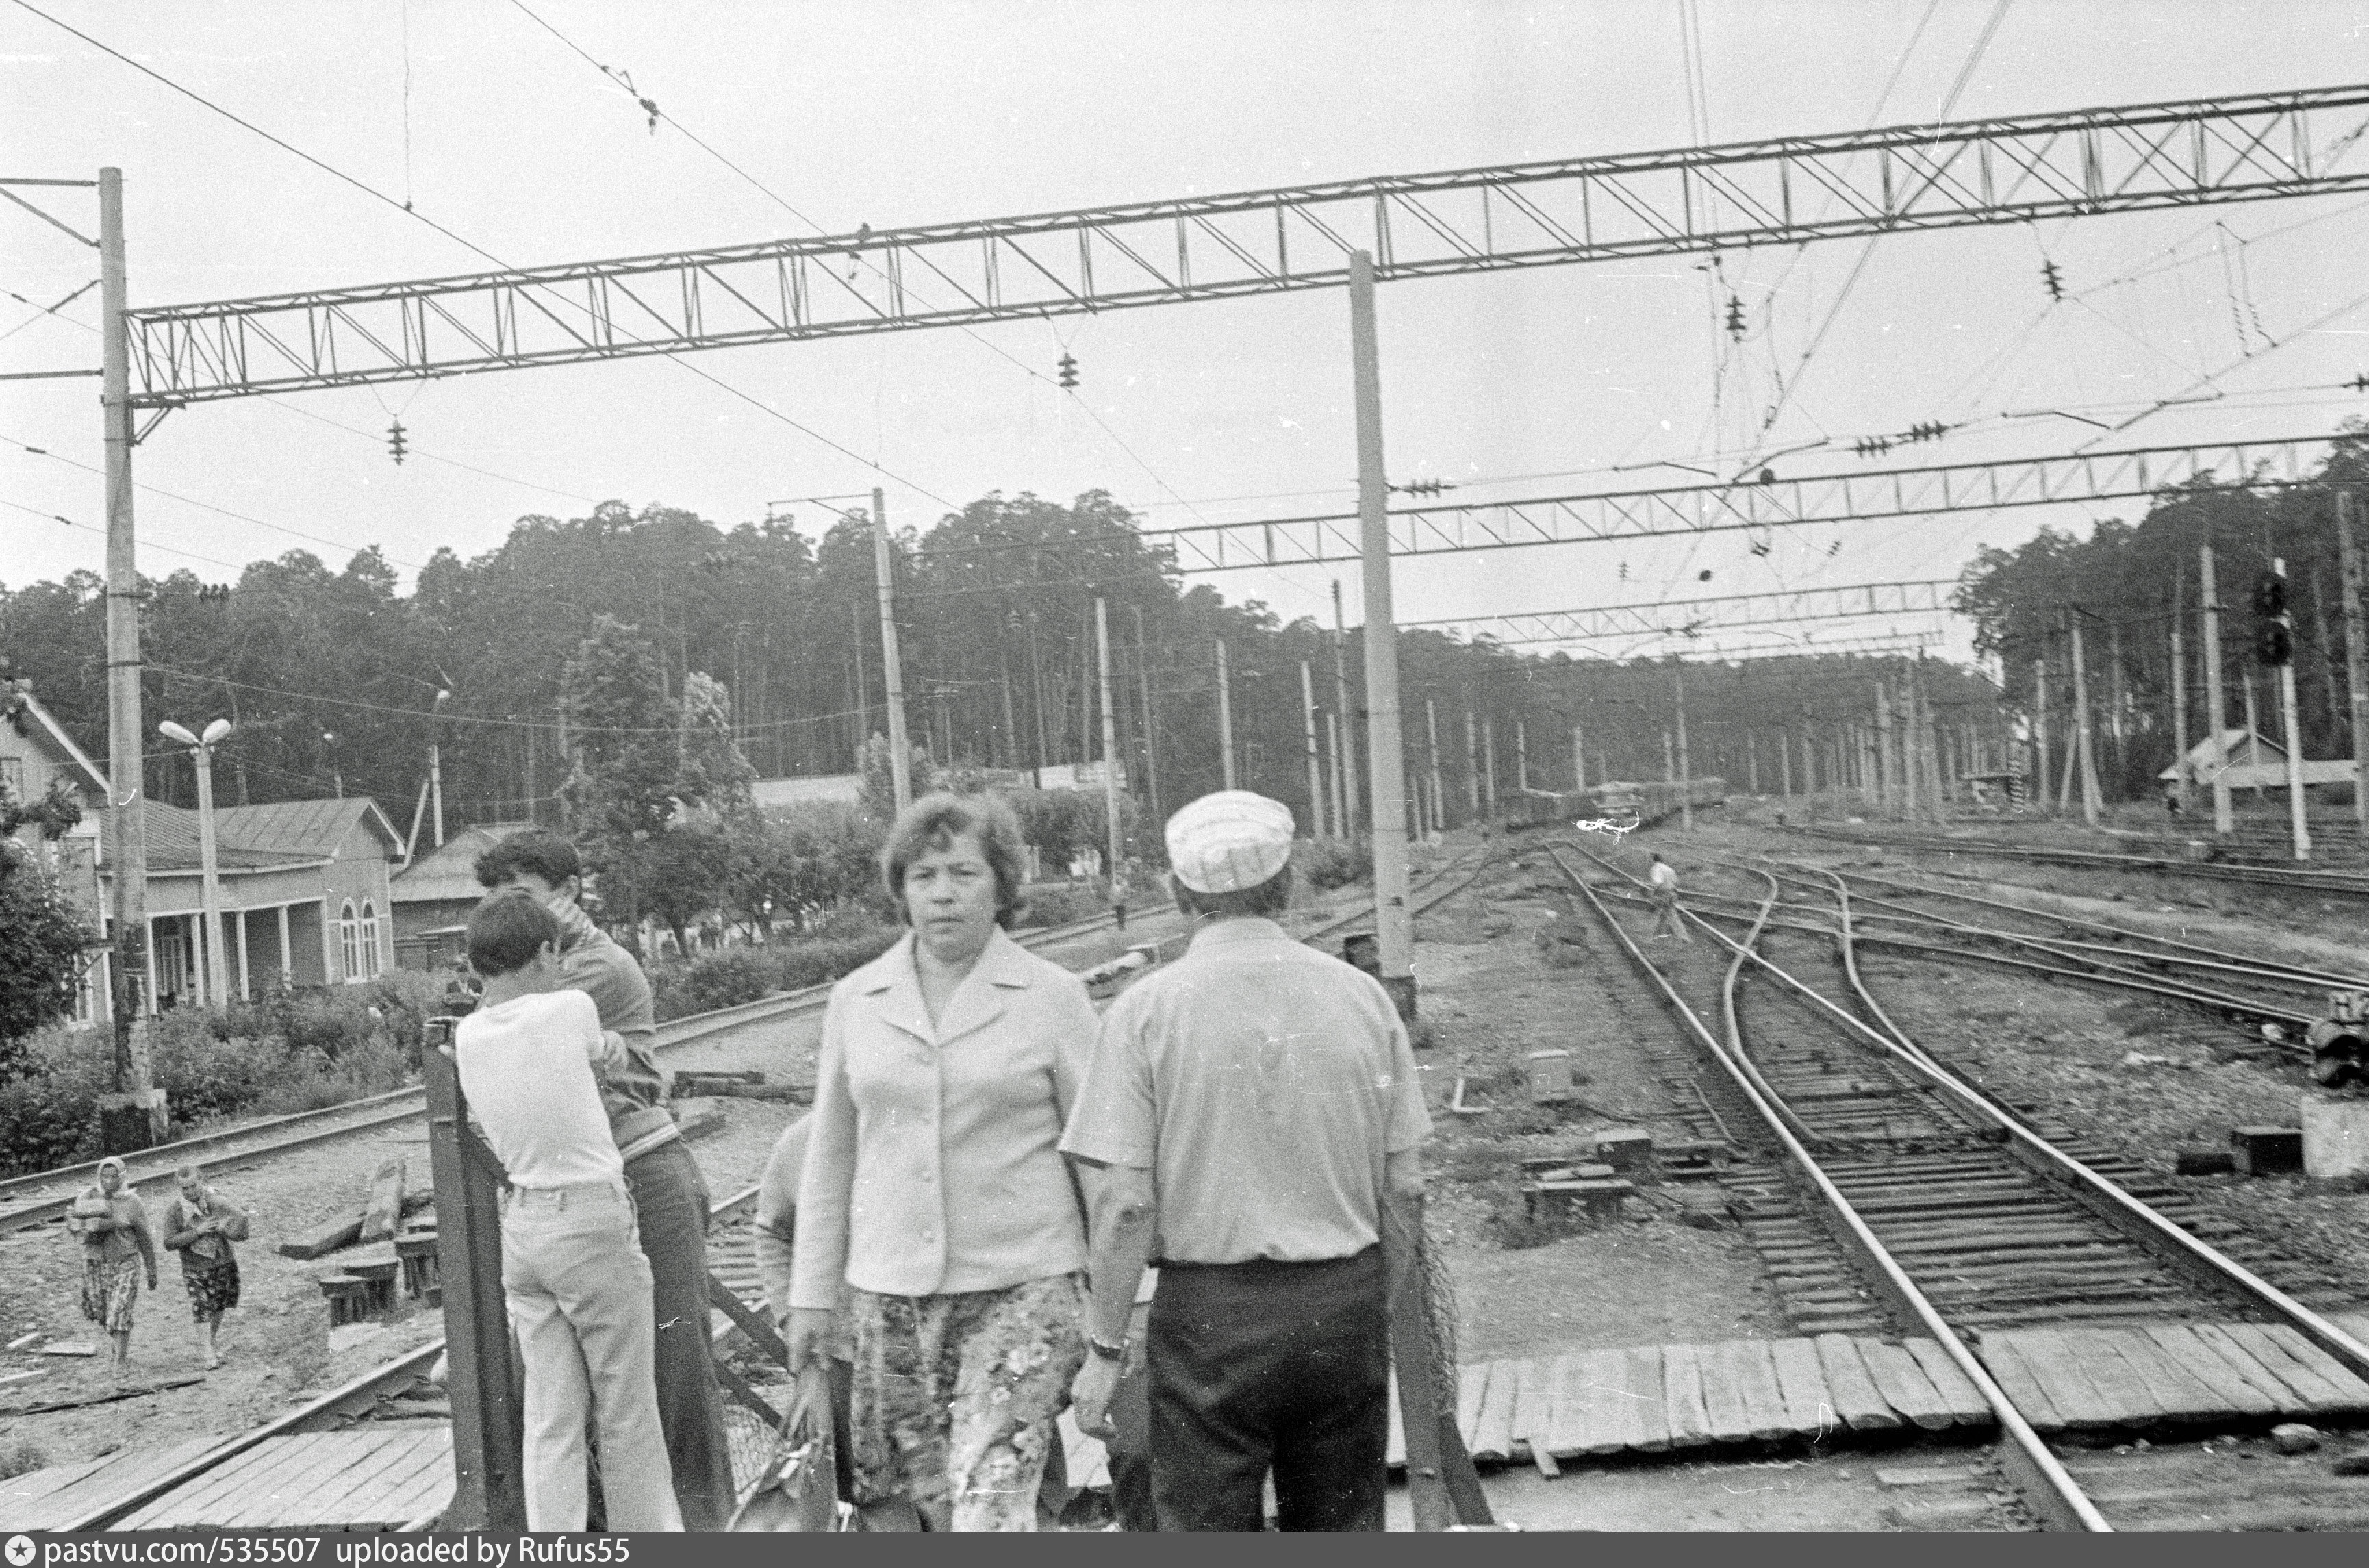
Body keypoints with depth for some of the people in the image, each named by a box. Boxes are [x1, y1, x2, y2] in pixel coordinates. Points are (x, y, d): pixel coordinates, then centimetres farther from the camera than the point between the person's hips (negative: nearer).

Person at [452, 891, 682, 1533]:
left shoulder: (468, 1036, 2)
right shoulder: (570, 1010, -11)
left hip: (522, 1224, 6)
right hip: (593, 1221, -6)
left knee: (551, 1416, 10)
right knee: (627, 1413, 6)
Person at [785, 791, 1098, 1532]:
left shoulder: (1054, 997, -2)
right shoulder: (855, 1000, 7)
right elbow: (830, 1157, 13)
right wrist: (814, 1292, 12)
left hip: (1022, 1285, -3)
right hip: (890, 1292, 4)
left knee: (989, 1502, -14)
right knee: (932, 1506, 10)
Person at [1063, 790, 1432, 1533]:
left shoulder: (1146, 1010, -9)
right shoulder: (1361, 995, -1)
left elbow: (1124, 1202, -12)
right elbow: (1405, 1182, 3)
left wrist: (1106, 1348, -2)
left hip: (1209, 1311, -3)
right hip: (1347, 1304, 3)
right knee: (1342, 1528, 17)